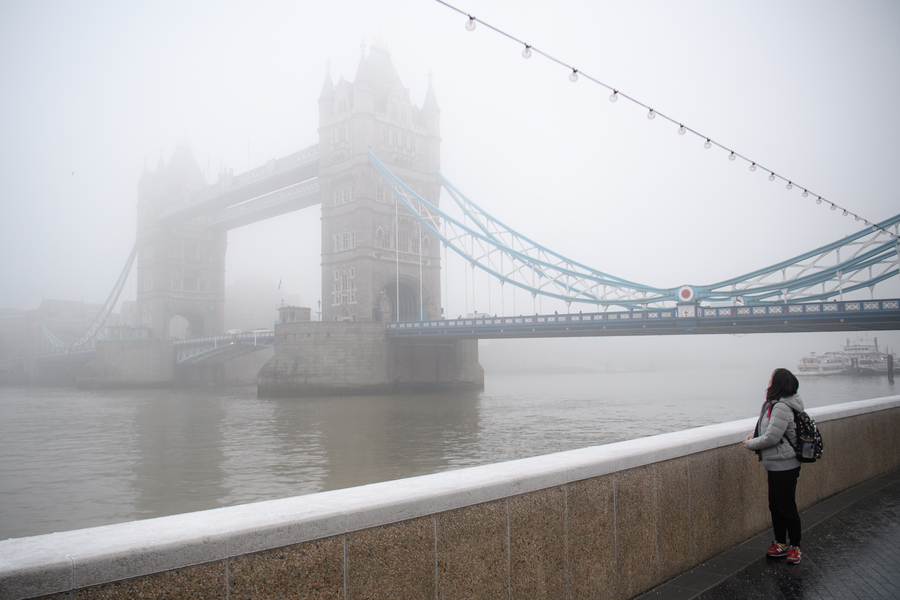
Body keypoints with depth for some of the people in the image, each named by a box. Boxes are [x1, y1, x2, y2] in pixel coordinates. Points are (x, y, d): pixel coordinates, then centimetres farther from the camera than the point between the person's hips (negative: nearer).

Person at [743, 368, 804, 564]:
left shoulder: (781, 407, -22)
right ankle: (780, 543, 27)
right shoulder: (775, 404, 9)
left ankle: (795, 546, 16)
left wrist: (750, 444, -10)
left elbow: (772, 437, -23)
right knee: (775, 505, 16)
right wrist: (755, 438, 3)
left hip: (784, 466, -10)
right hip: (775, 465, 10)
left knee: (787, 506, 1)